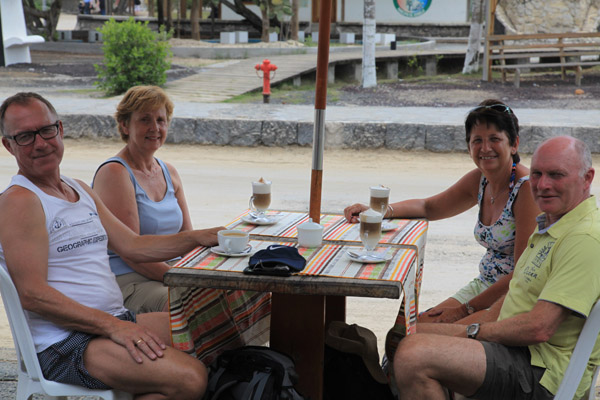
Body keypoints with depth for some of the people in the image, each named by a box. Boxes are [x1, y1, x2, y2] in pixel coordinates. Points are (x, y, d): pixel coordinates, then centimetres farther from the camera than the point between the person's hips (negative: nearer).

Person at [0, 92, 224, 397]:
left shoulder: (80, 191, 18)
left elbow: (133, 246, 21)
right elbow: (32, 294, -18)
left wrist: (199, 238, 10)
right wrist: (112, 326, -23)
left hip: (118, 322, 8)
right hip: (63, 343, -8)